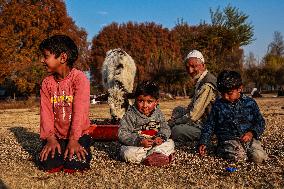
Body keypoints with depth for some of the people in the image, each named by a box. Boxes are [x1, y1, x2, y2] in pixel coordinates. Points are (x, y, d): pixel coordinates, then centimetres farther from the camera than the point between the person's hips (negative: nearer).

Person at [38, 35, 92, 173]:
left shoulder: (80, 78, -12)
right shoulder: (47, 82, 4)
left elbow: (79, 111, -19)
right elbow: (46, 111, -4)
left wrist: (73, 140, -26)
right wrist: (50, 138, -17)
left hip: (78, 134, -3)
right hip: (56, 135, 3)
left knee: (75, 164, -23)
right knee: (48, 164, -18)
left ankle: (77, 150, 10)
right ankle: (57, 149, 13)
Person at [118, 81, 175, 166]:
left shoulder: (158, 114, 1)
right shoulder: (130, 115, -13)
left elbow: (165, 128, 7)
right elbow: (122, 134, -18)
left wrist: (161, 137, -17)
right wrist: (139, 141, -30)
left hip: (155, 143, 4)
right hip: (135, 146, -4)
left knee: (170, 143, -3)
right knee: (129, 154, -33)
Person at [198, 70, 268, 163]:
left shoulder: (250, 103, 4)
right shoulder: (218, 105, 5)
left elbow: (260, 122, 9)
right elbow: (209, 125, 8)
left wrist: (251, 133, -11)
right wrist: (203, 143, -2)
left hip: (248, 137, 2)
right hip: (228, 139, -2)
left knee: (259, 157, -22)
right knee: (239, 156, -30)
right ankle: (220, 150, 1)